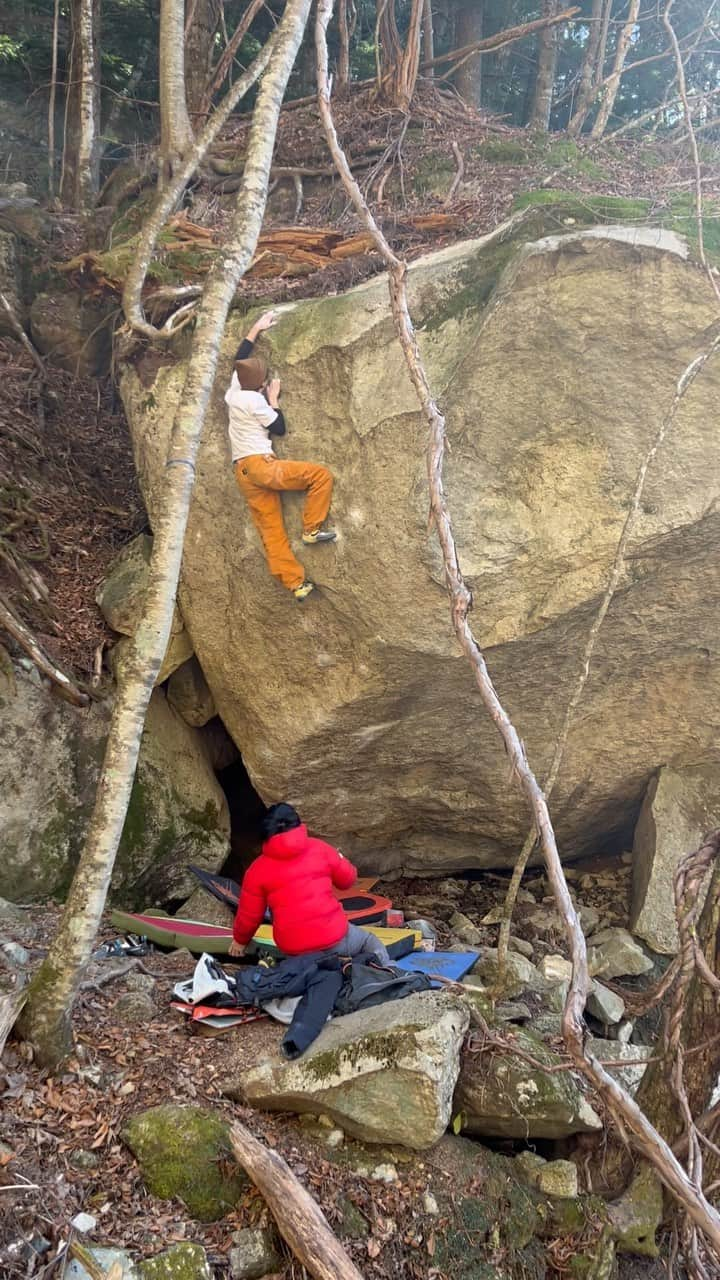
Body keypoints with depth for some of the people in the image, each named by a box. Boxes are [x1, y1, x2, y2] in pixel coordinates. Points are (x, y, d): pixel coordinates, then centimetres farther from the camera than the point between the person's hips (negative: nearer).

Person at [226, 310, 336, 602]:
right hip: (260, 464, -8)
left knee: (272, 531, 3)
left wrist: (256, 329, 34)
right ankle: (312, 529, -4)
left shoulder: (234, 391, 14)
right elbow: (279, 428, -1)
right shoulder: (255, 400, -8)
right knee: (321, 474, -5)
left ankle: (296, 584, 2)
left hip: (244, 473, 8)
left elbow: (240, 359, 29)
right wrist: (273, 398, 9)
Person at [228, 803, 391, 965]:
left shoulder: (258, 869, 0)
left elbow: (249, 915, 7)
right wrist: (340, 860, 35)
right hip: (334, 938, 1)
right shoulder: (319, 849, 0)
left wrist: (240, 940, 27)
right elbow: (347, 879, 13)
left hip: (294, 950, -1)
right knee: (371, 942, 26)